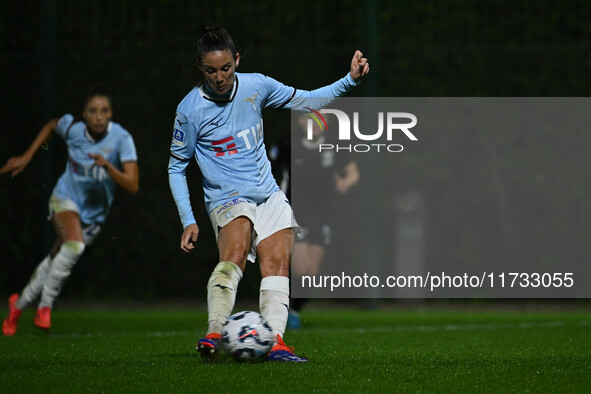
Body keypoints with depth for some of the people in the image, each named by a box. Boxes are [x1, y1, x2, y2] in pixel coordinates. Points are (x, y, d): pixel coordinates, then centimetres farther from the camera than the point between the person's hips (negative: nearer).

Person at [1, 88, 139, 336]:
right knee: (74, 245, -31)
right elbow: (51, 126, 11)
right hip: (66, 198, -2)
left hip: (94, 214, 2)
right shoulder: (73, 129, -15)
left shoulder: (121, 139, -20)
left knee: (56, 261, 10)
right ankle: (45, 306, -19)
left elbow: (132, 185, -27)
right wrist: (27, 157, 9)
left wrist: (107, 166, -42)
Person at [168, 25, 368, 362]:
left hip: (269, 195, 5)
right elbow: (177, 166, 2)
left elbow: (306, 101, 15)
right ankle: (214, 336, -40)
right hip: (227, 200, -5)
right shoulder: (190, 110, -8)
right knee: (235, 253, -31)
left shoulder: (256, 86, 1)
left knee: (277, 264, -13)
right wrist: (188, 220, -5)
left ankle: (275, 342, -19)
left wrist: (350, 80, 3)